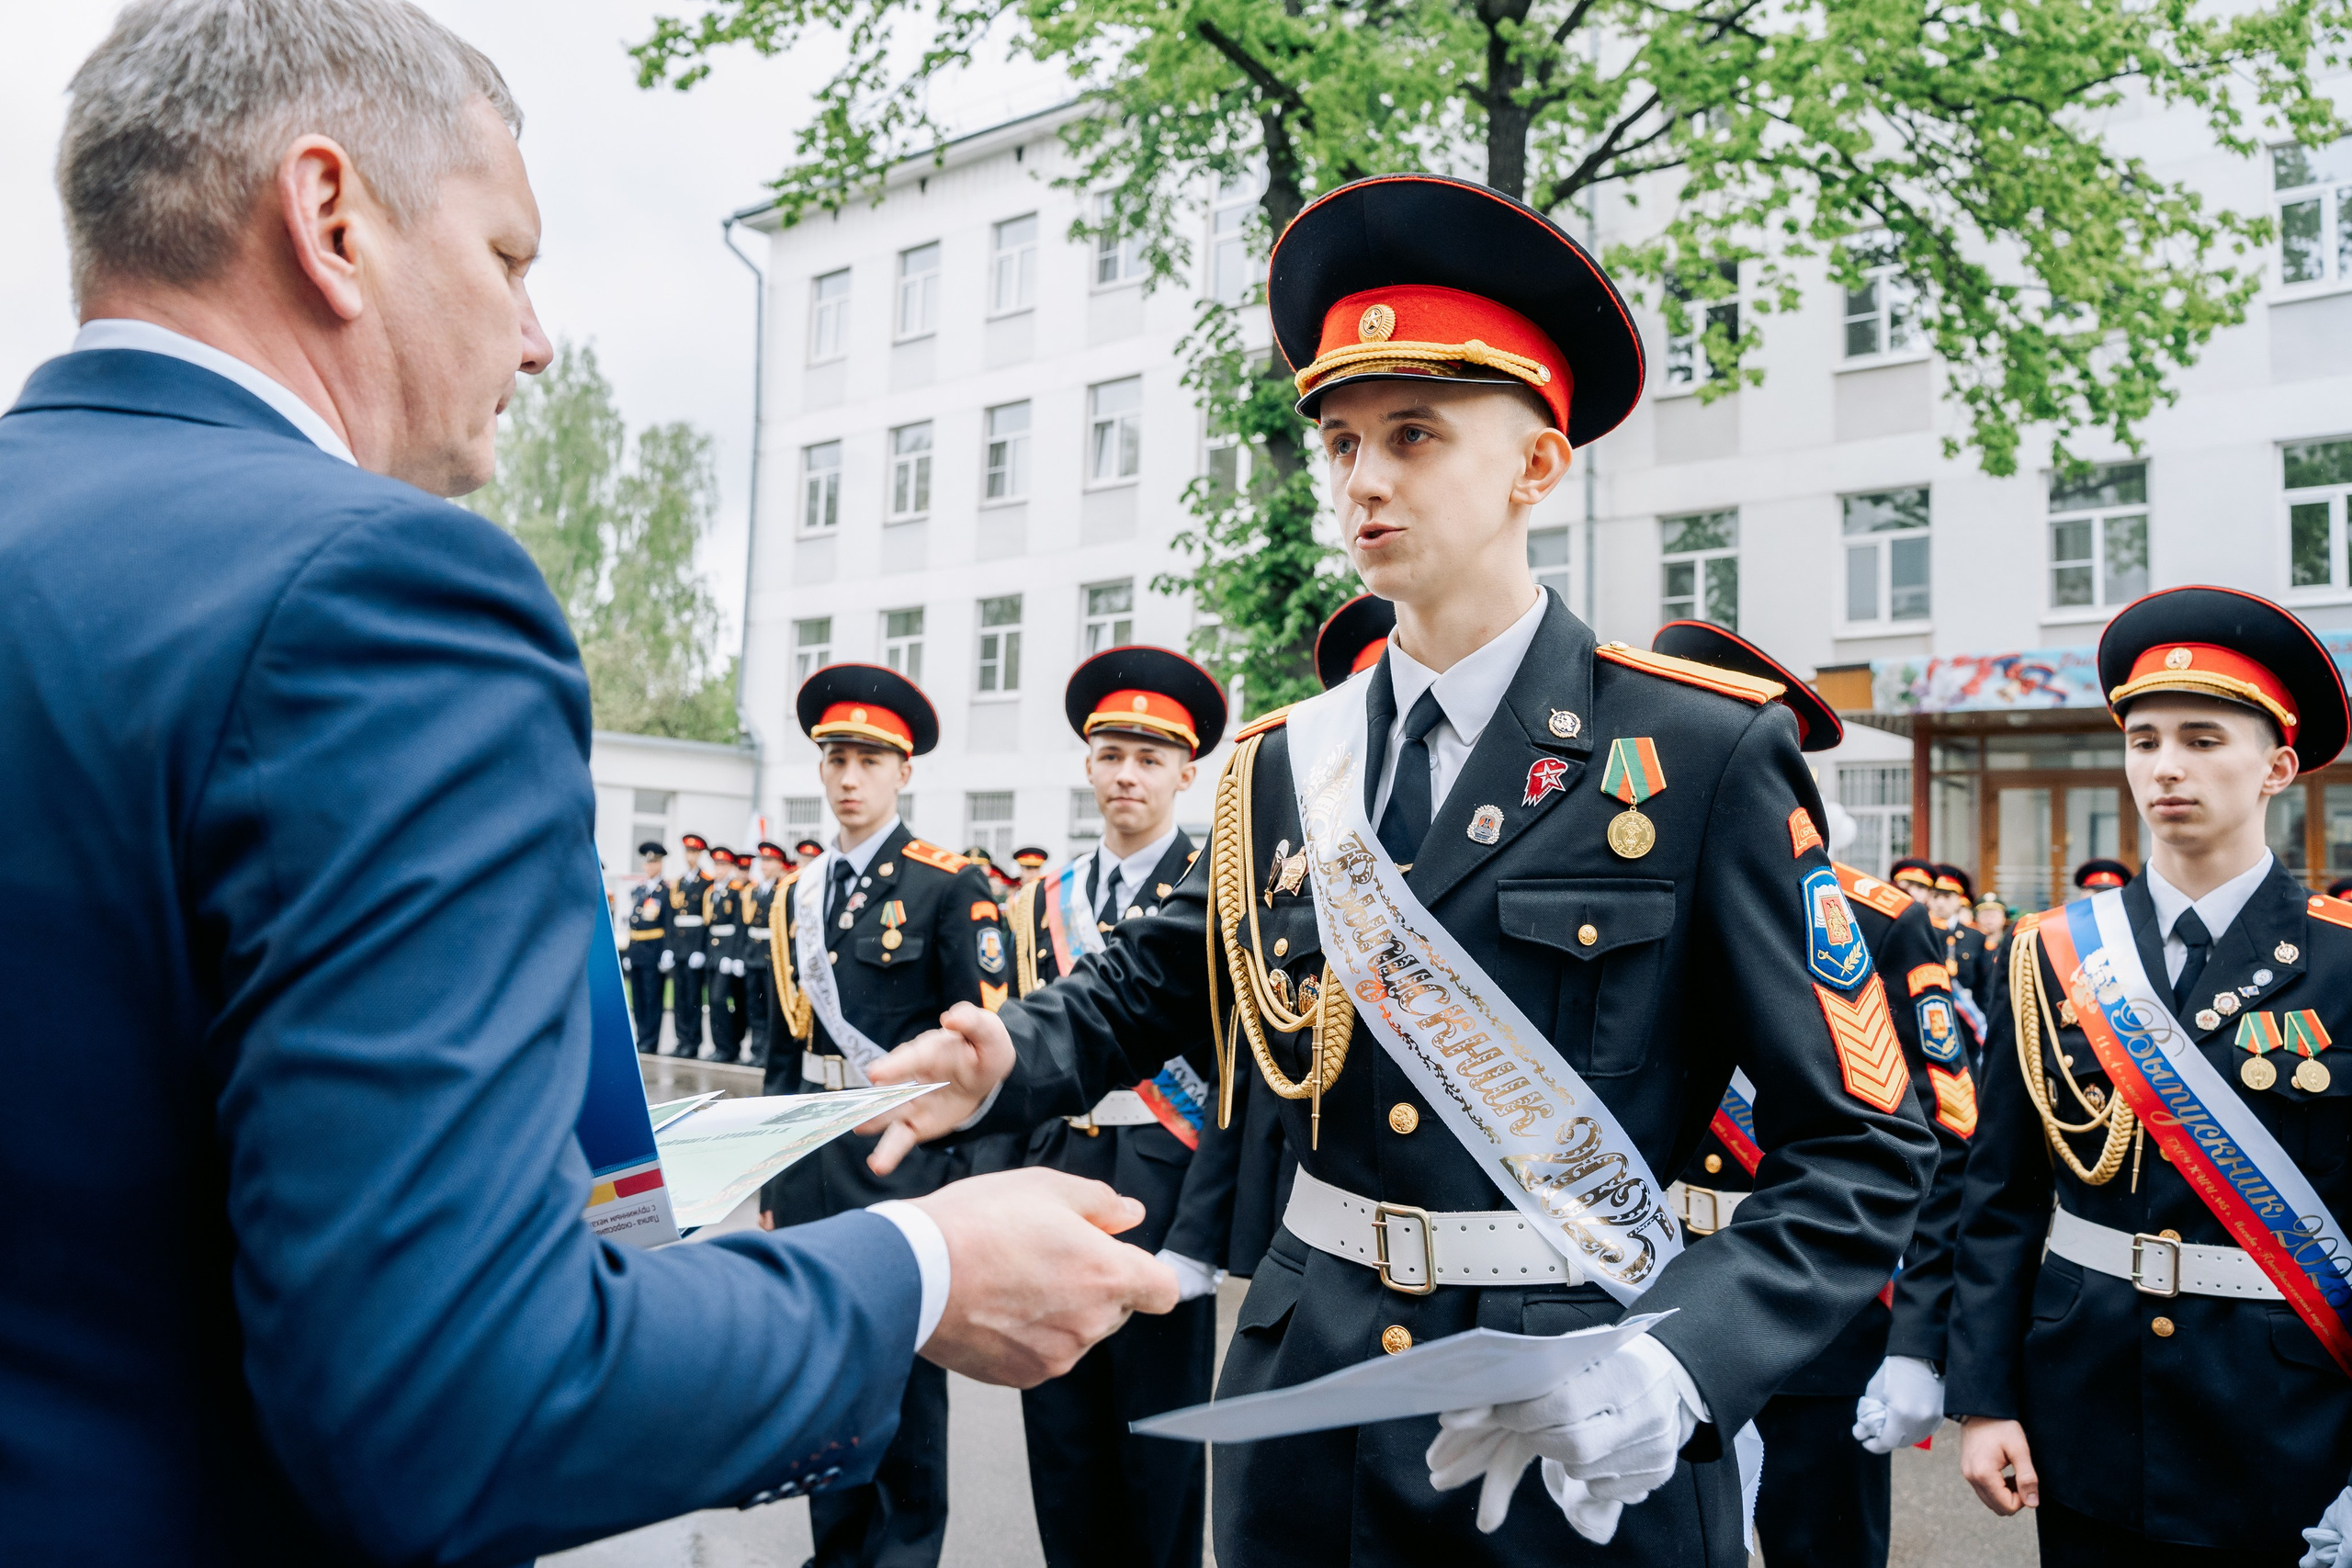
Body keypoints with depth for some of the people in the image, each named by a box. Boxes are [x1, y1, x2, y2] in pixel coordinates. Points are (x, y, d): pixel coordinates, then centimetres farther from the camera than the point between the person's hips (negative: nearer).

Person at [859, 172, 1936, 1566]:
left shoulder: (1708, 756, -10)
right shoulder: (1282, 766, 3)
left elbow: (1865, 1149, -9)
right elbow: (1147, 987, 13)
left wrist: (1685, 1363, -24)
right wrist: (1008, 1060, -7)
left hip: (1583, 1447, -4)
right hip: (1307, 1401, 4)